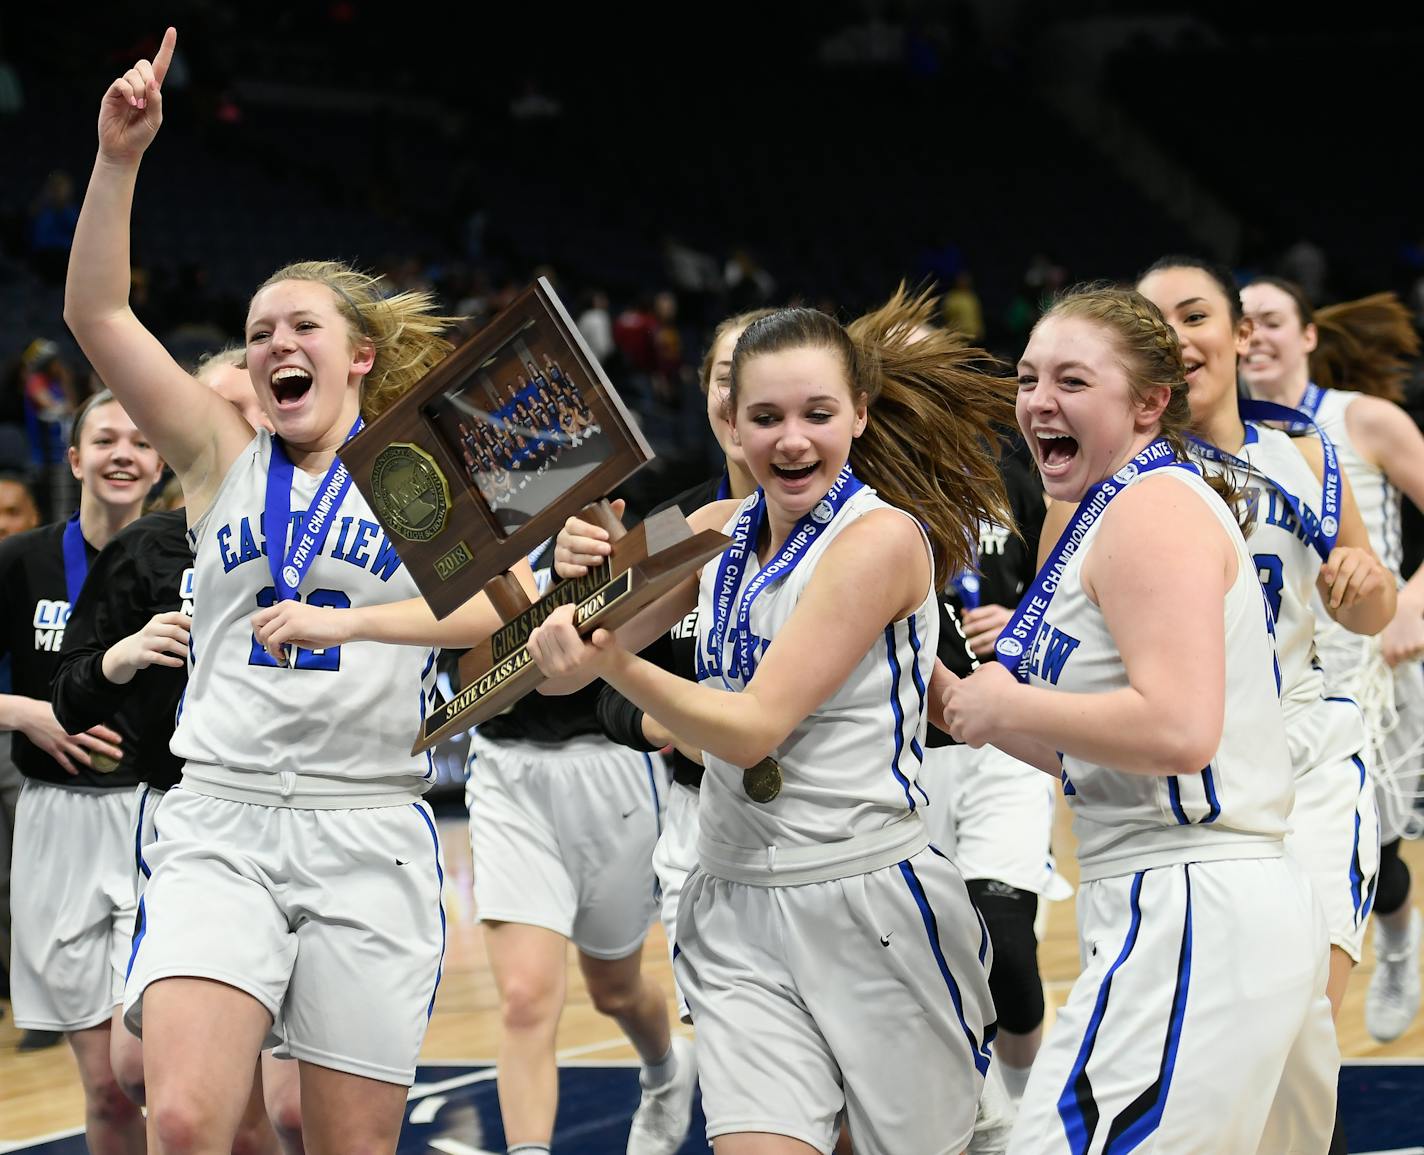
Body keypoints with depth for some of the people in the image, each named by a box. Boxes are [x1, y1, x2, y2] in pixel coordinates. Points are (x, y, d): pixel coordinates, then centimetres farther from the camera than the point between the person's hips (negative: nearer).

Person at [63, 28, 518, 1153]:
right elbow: (97, 312, 1)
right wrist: (120, 157, -11)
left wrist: (344, 620, -24)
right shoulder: (225, 456, 11)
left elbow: (499, 601, -11)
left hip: (370, 835, 0)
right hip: (218, 819, 1)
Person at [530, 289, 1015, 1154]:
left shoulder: (883, 536, -12)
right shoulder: (719, 532, 7)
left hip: (868, 909, -4)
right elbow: (587, 652, 7)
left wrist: (618, 666, -33)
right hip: (738, 915, 4)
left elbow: (754, 725, -18)